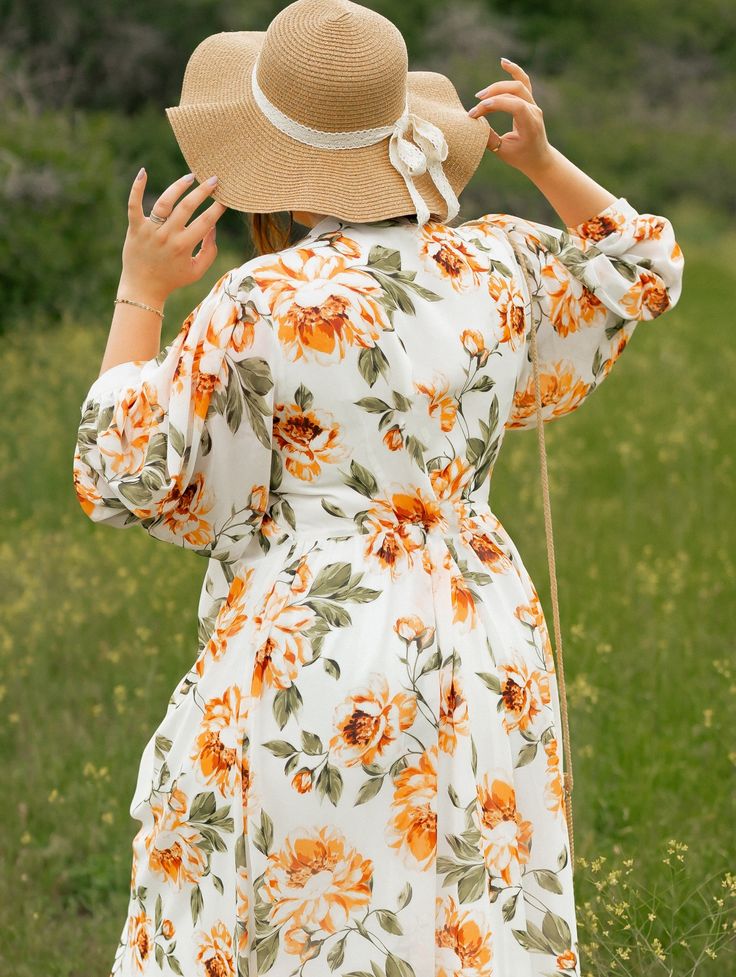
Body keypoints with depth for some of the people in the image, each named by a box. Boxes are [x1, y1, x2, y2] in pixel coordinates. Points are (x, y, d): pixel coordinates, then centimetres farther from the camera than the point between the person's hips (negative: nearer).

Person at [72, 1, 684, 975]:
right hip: (479, 662, 5)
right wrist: (542, 160, 11)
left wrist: (139, 293, -3)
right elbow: (643, 266, 19)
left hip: (314, 668, -5)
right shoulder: (493, 264, -1)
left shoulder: (258, 303, -16)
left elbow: (123, 477, -8)